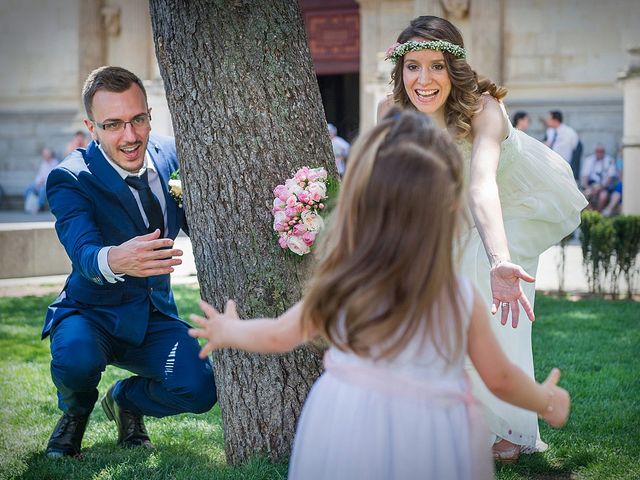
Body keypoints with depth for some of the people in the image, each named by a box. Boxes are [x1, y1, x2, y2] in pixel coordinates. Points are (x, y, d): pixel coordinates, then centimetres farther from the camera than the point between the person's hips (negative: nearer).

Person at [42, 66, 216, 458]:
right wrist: (115, 260, -62)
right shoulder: (70, 180, -20)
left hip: (155, 316, 4)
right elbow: (83, 252, -37)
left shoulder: (170, 154, -5)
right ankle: (75, 412, 3)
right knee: (76, 356, -37)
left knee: (199, 389, -22)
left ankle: (126, 400, 14)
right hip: (92, 312, -3)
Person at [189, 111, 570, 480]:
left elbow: (277, 336, 6)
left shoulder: (339, 286, -10)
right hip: (430, 442, 0)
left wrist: (226, 331, 26)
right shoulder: (463, 297, -12)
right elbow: (500, 379, 1)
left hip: (348, 434, 1)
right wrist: (545, 401, 21)